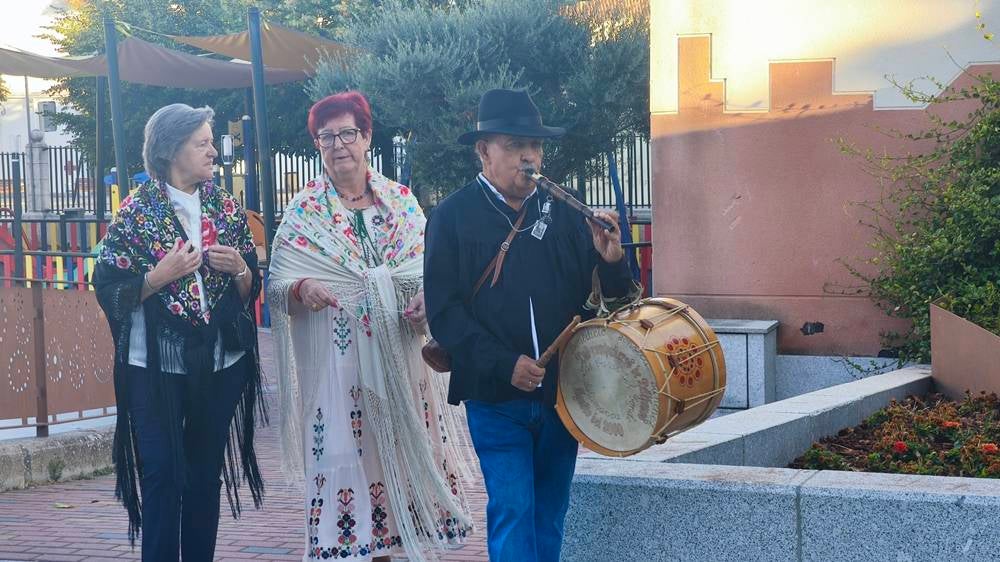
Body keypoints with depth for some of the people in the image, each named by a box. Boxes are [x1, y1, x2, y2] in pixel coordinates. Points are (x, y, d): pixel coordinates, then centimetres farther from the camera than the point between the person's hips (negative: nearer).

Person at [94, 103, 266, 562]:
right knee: (163, 477, -4)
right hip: (156, 368, -4)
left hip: (220, 364, 4)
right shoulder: (137, 211, -5)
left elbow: (251, 289, 12)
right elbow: (109, 289, -7)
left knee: (206, 474, 10)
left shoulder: (226, 208, 7)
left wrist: (239, 268, -9)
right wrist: (160, 276, -20)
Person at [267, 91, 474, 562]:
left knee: (398, 448, 6)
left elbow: (431, 268, 7)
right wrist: (301, 289, -25)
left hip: (398, 352, 3)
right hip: (337, 359, -2)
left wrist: (428, 298, -13)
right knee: (343, 451, -4)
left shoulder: (401, 200, 7)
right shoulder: (303, 211, 1)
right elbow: (277, 283, -4)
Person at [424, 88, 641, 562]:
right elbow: (443, 309, -8)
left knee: (550, 514, 11)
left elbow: (602, 297, 7)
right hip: (497, 398, -4)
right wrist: (504, 365, -17)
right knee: (512, 510, -10)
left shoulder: (562, 214, 8)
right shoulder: (454, 216, -2)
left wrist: (610, 261, -15)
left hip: (562, 392, 4)